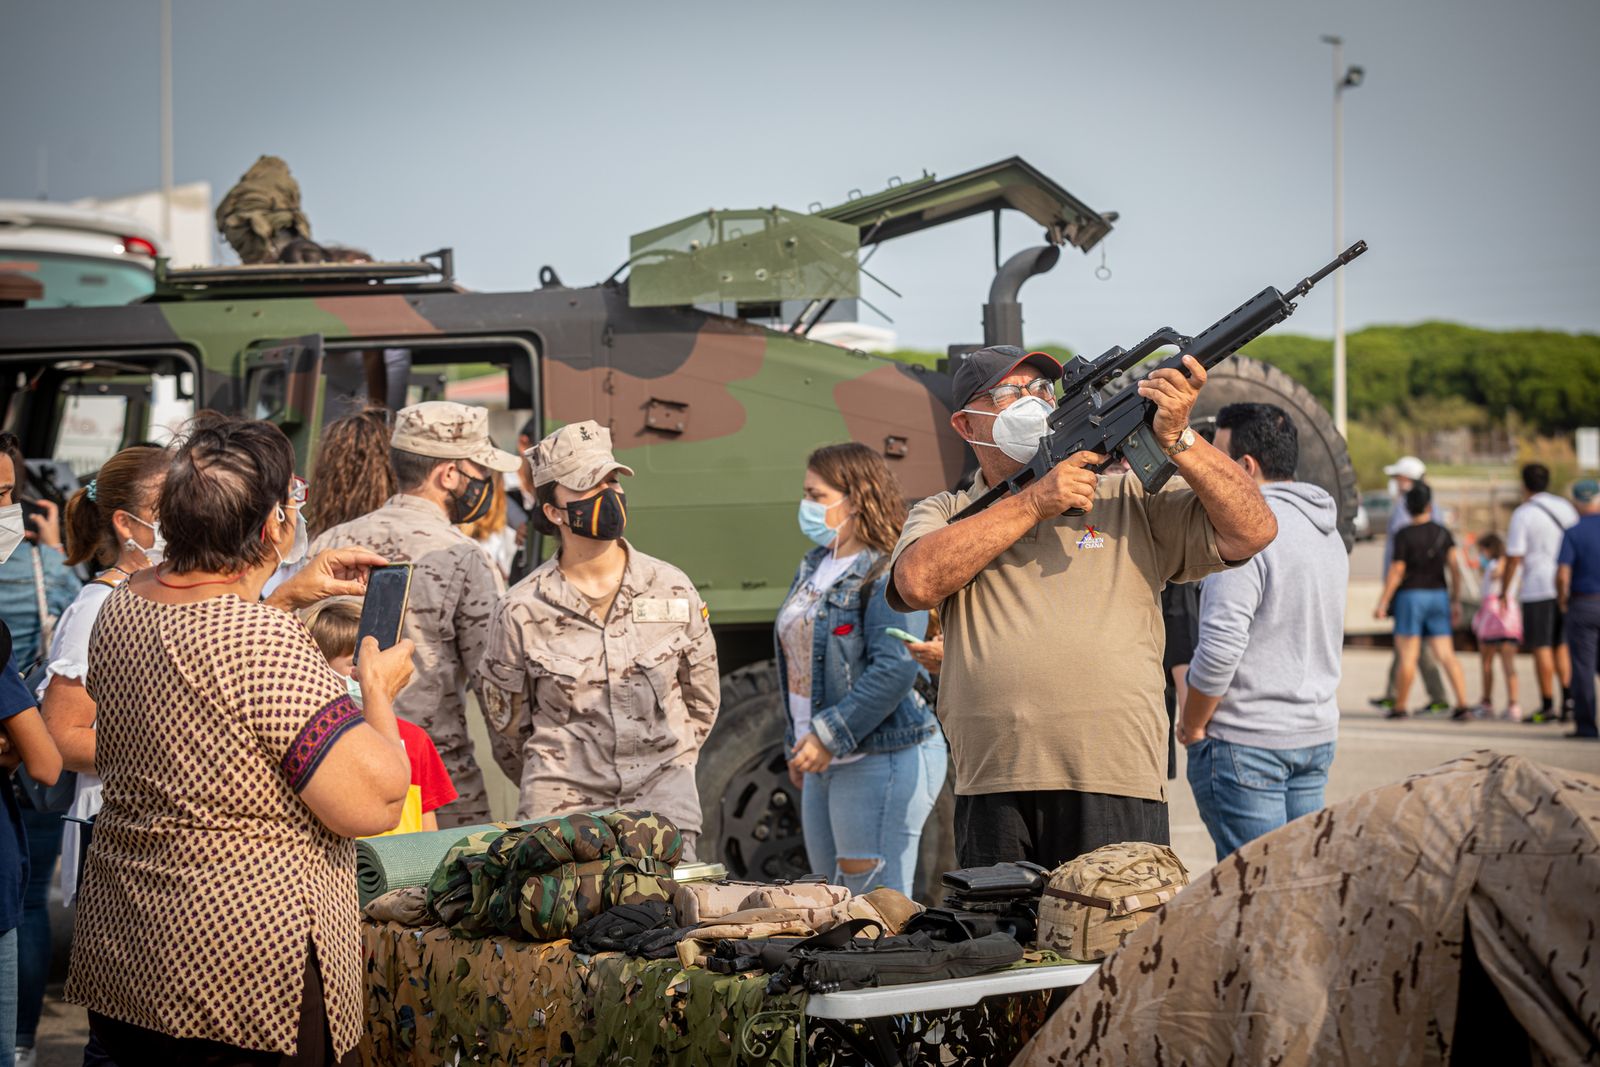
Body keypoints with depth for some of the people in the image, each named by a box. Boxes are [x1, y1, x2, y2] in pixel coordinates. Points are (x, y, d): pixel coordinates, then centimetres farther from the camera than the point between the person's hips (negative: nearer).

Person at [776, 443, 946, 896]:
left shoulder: (889, 574, -14)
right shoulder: (815, 567, 15)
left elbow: (895, 671, -23)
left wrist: (828, 736, -22)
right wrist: (798, 741, 22)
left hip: (883, 759, -9)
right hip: (827, 764, 9)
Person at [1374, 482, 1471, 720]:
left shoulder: (1404, 535, -8)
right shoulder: (1443, 533, 4)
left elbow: (1396, 571, -10)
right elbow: (1455, 566, 2)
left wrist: (1383, 603, -4)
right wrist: (1456, 601, 8)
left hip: (1411, 595, -4)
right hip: (1439, 594, 4)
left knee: (1408, 655, 0)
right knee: (1446, 654, 2)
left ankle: (1399, 707, 6)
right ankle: (1462, 704, -7)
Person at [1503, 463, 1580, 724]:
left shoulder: (1523, 514, -9)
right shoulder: (1566, 508, 8)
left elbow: (1514, 557, -12)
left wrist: (1505, 591, -2)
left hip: (1537, 589, -5)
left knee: (1542, 647, 0)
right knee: (1562, 646, 14)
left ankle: (1548, 705, 1)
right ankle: (1567, 700, 7)